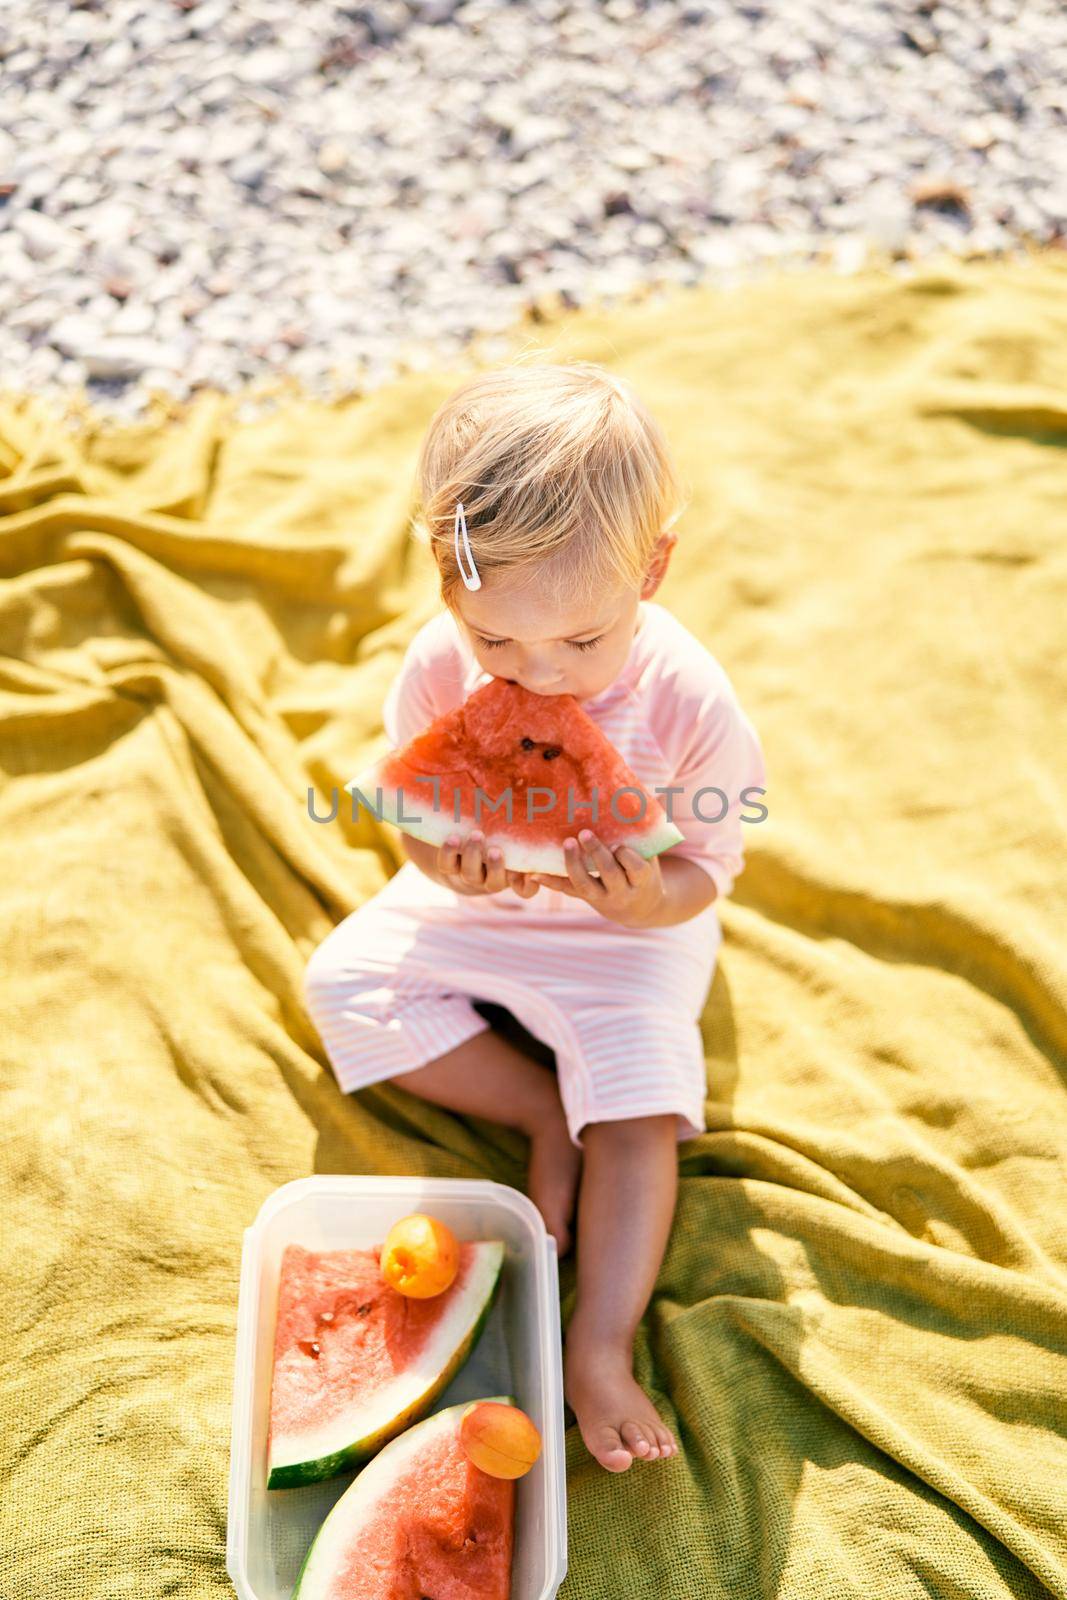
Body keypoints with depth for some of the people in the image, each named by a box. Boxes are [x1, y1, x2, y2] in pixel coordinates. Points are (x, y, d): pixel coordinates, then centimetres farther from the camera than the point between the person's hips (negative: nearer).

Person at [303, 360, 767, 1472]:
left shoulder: (689, 700, -29)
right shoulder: (441, 663, -23)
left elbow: (708, 868, -16)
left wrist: (650, 900, -40)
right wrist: (442, 861, -32)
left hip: (629, 933, -3)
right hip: (476, 903, 4)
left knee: (637, 1106, -17)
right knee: (344, 983, -10)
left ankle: (601, 1347, -8)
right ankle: (546, 1114, -7)